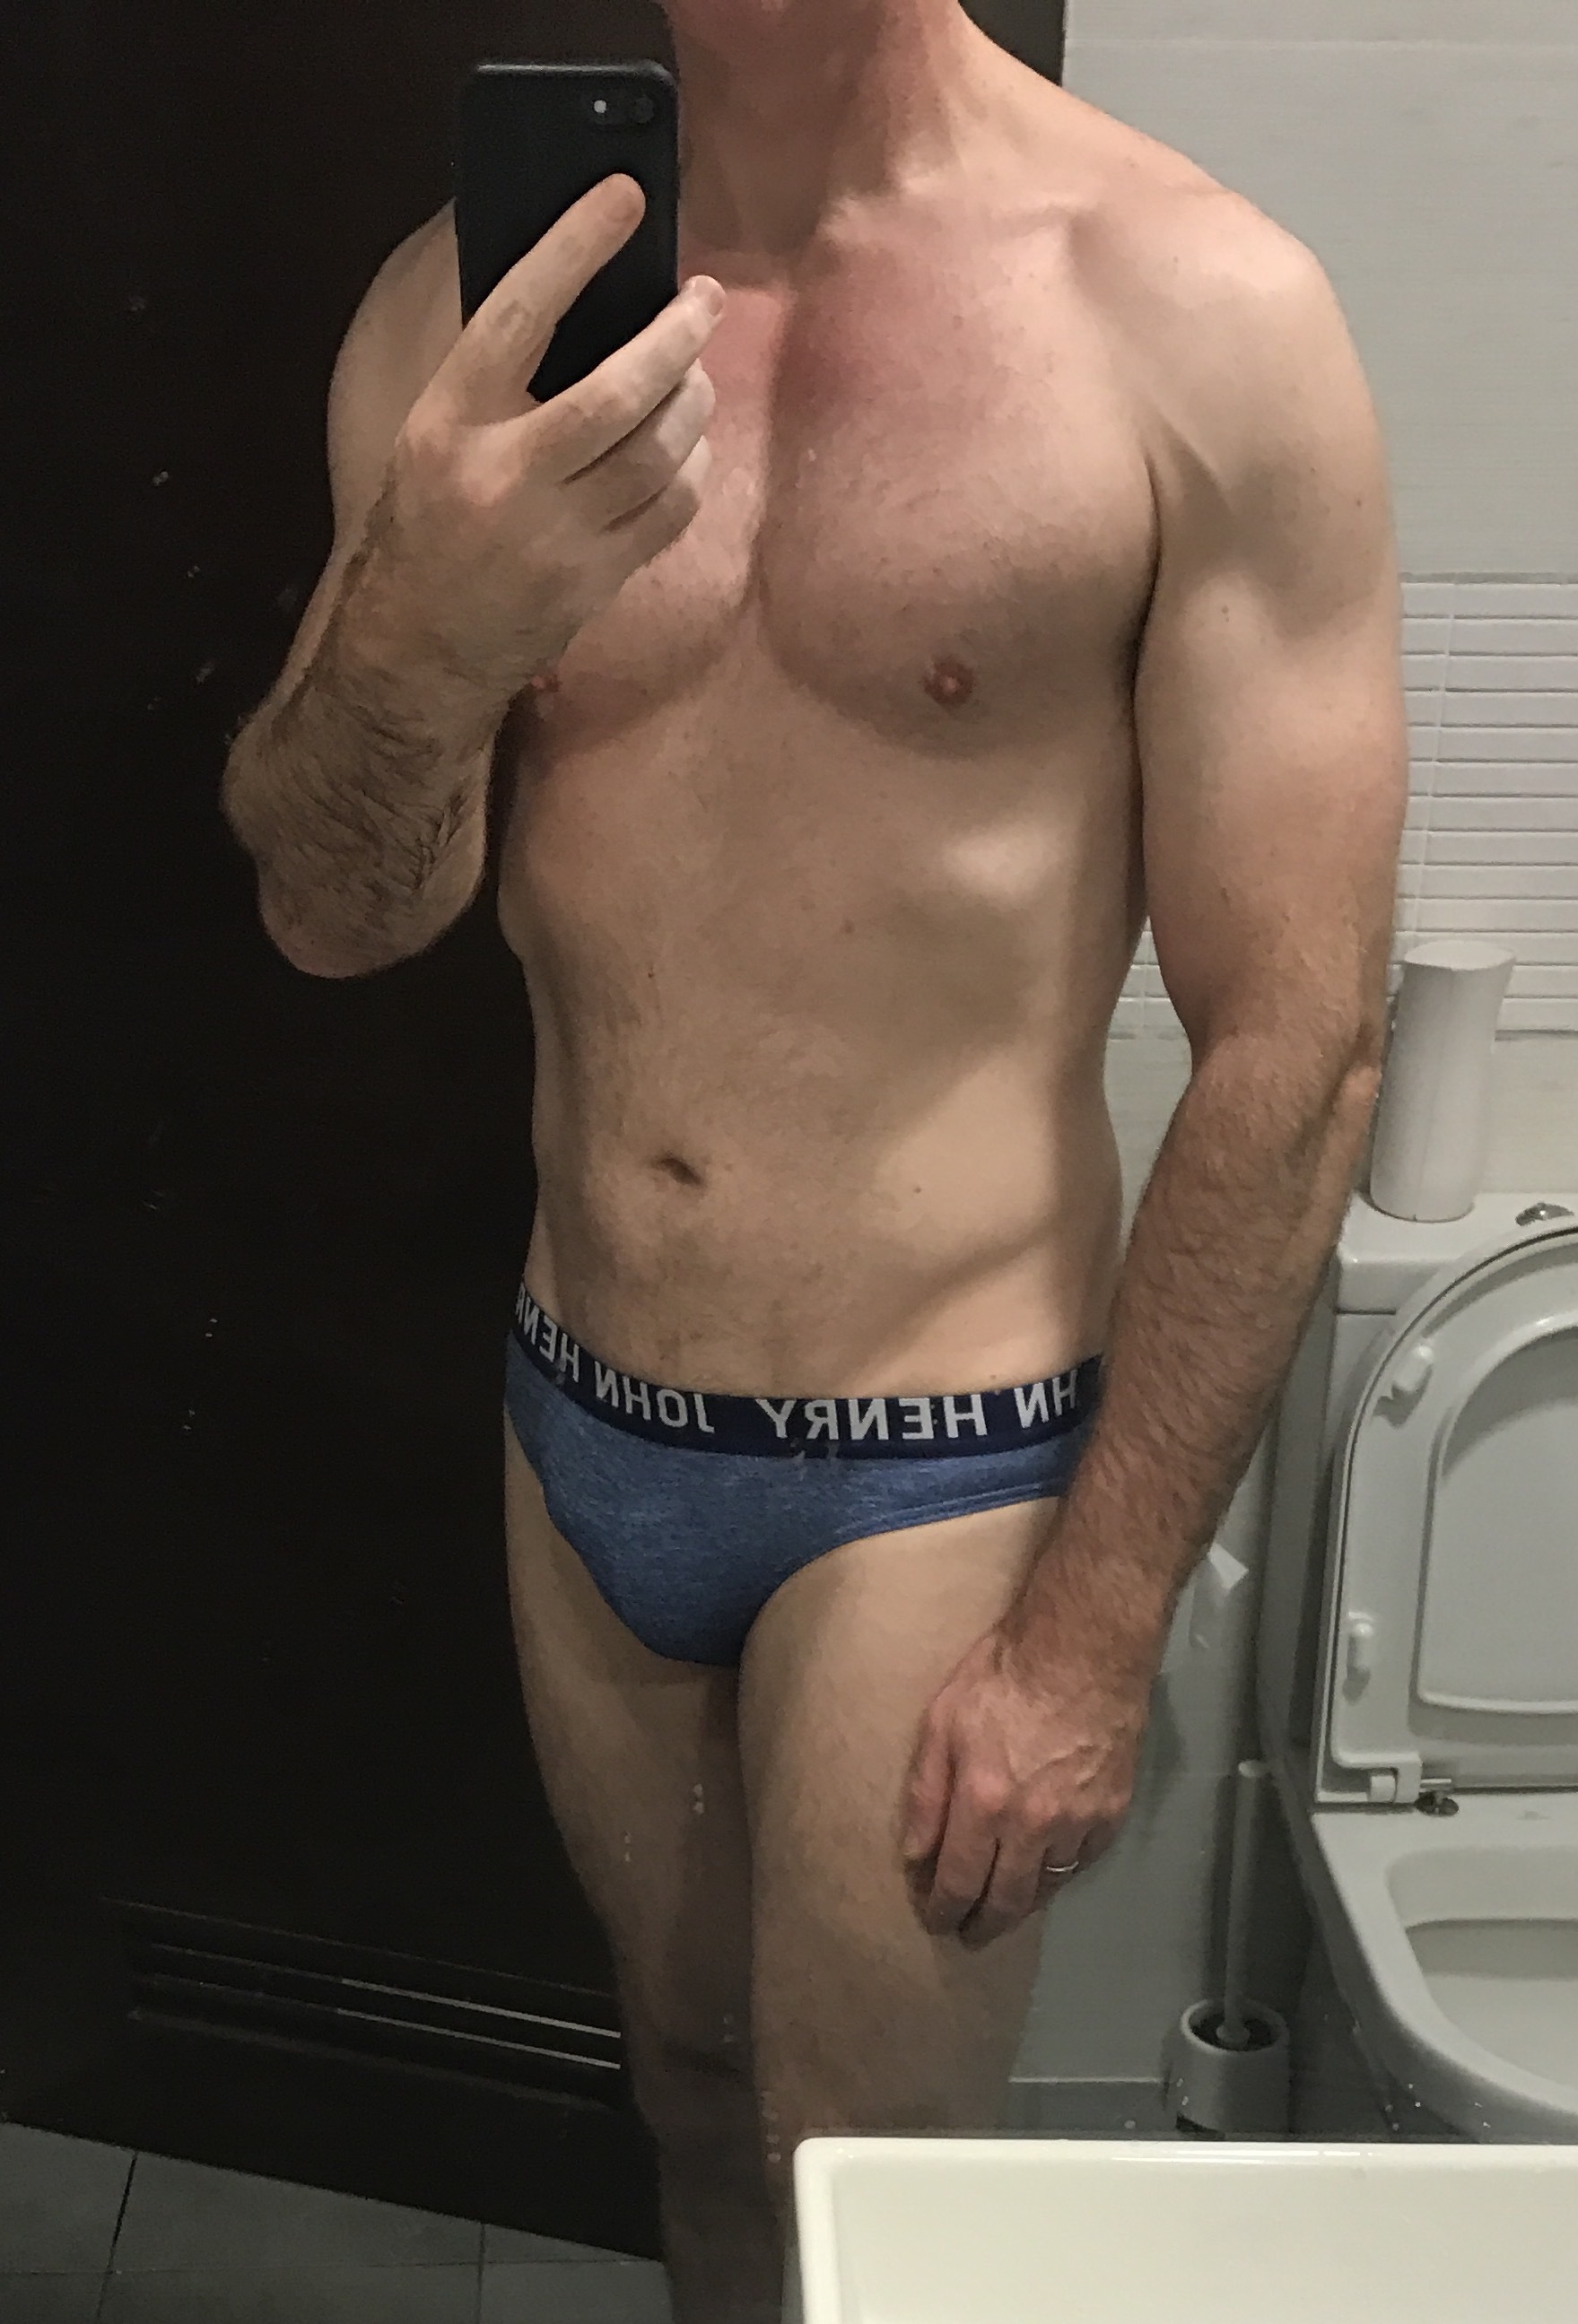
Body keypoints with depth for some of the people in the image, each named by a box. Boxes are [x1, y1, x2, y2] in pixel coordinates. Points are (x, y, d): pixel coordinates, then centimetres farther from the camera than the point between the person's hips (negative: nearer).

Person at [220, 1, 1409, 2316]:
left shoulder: (1197, 309, -15)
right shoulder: (476, 303, -2)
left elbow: (1297, 1045, -14)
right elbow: (335, 913, -4)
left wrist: (1094, 1636, -12)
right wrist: (414, 636, -28)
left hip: (936, 1466, -4)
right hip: (582, 1432, 4)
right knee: (687, 2058, 25)